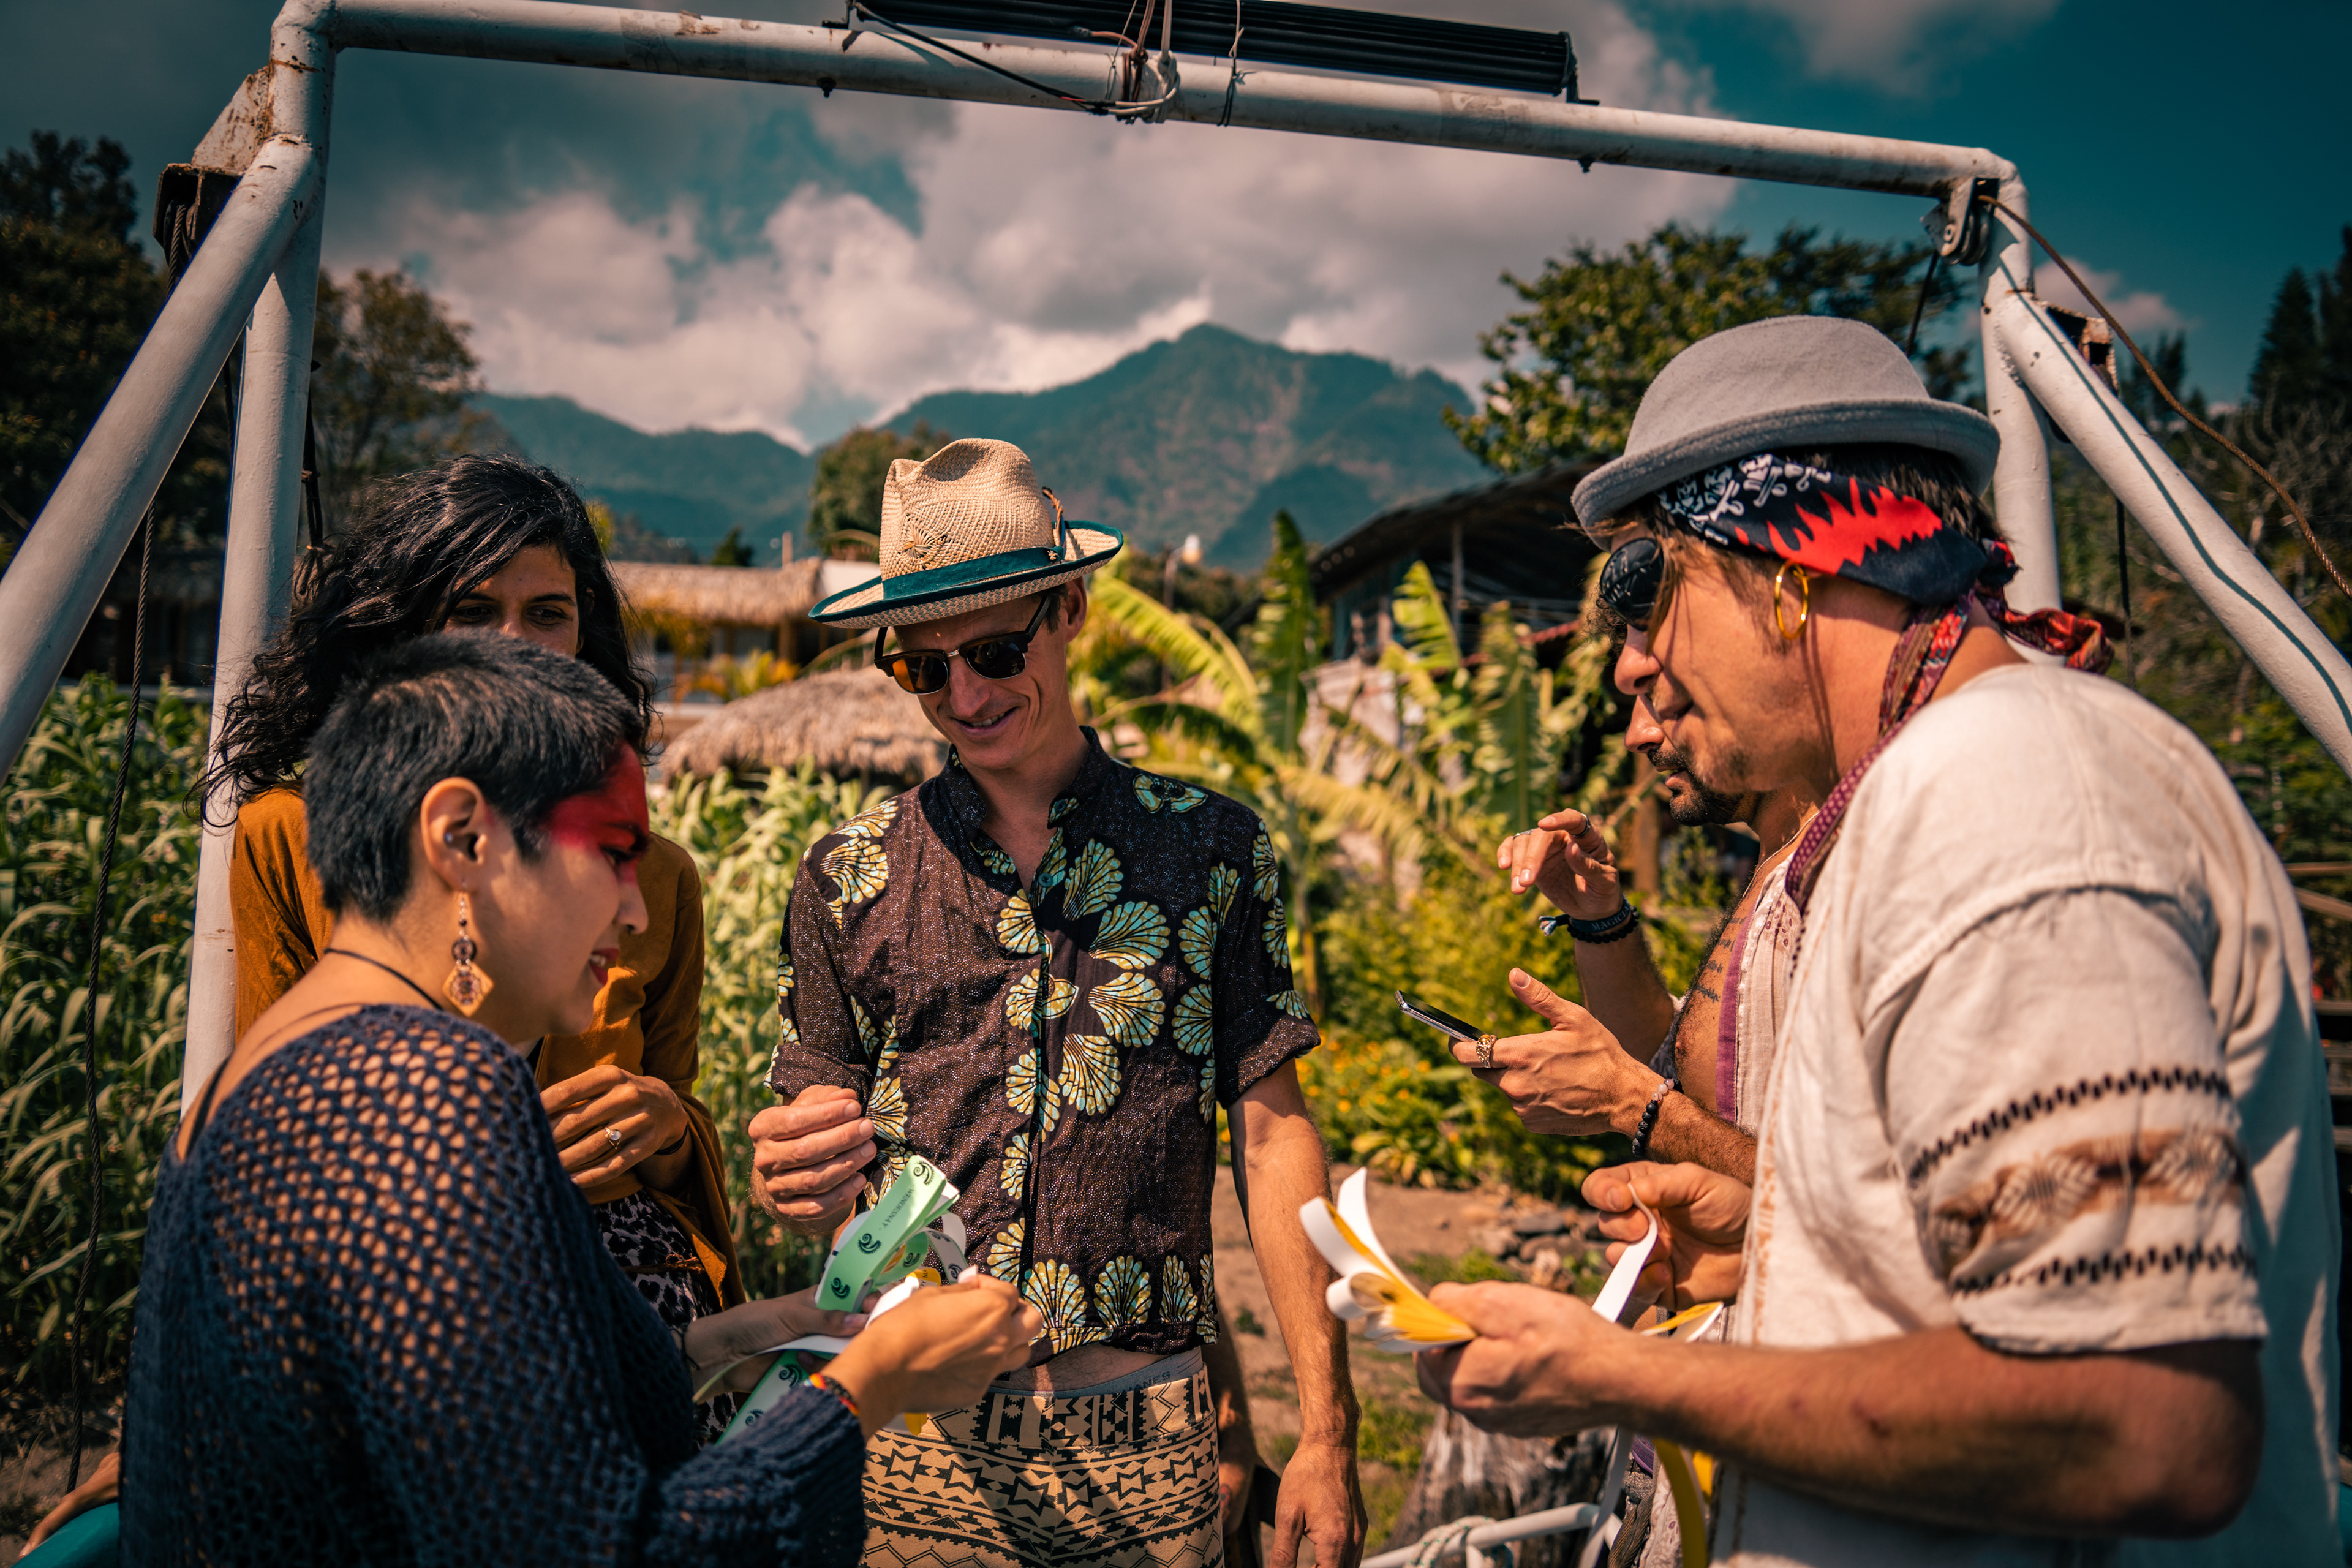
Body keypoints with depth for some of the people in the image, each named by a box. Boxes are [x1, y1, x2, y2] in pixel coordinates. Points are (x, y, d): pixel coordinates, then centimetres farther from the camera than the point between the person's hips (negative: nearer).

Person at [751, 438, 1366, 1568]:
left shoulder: (1212, 849, -1)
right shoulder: (849, 878, 2)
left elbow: (1273, 1134, -1)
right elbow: (815, 1170, 5)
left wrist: (1326, 1429, -4)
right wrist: (798, 1183, -18)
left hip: (1142, 1439, -1)